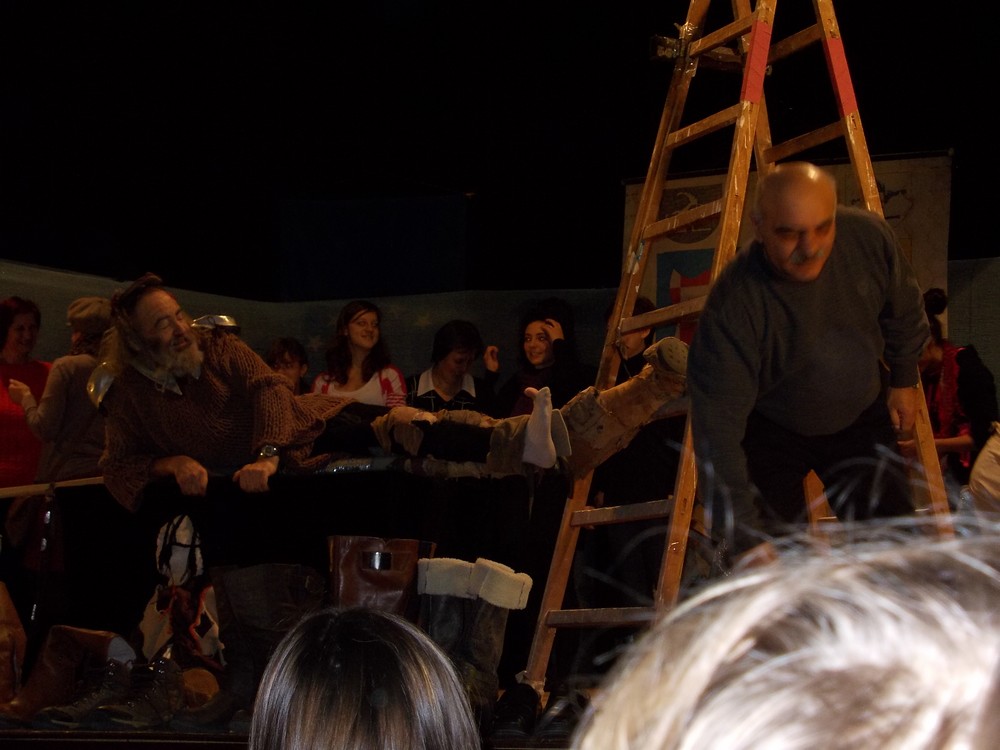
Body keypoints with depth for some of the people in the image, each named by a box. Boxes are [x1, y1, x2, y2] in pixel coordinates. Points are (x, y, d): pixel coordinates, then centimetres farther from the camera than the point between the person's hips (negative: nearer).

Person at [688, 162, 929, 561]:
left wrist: (904, 379, 14)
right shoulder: (732, 306, -35)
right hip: (770, 432, -3)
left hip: (860, 417, 4)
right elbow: (717, 425, -33)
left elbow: (903, 311, 2)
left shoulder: (868, 235, -22)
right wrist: (743, 535, -34)